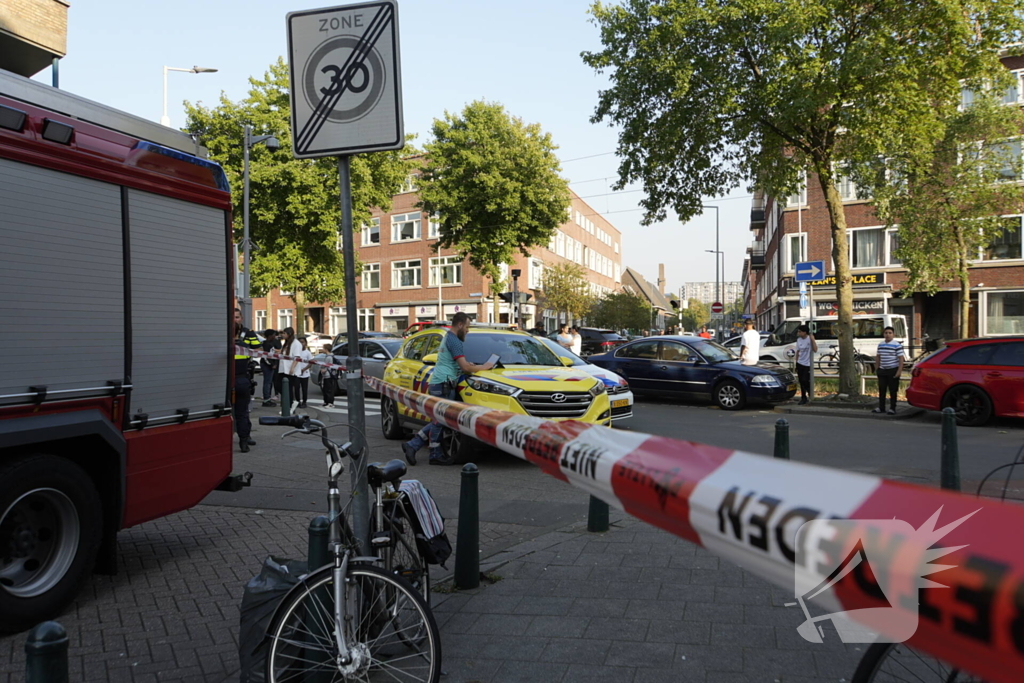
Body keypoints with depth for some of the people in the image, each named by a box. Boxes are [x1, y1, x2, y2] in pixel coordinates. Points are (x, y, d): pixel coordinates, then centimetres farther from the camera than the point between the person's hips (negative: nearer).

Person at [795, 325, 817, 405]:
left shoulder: (810, 339, -12)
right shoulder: (799, 339, 6)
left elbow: (815, 350, -23)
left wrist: (813, 340, -27)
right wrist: (796, 362, 13)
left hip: (808, 364, -6)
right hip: (800, 363, 6)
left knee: (805, 381, -11)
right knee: (801, 382, 9)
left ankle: (810, 395, 10)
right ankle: (803, 397, 18)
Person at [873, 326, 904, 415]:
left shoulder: (897, 345, -8)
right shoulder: (880, 345, 9)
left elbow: (901, 359, -11)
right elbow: (878, 357, 17)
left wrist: (899, 371, -18)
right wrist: (876, 369, 14)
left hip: (893, 371, -5)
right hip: (882, 371, 5)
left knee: (892, 391, 2)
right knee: (882, 390, 9)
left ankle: (892, 408, 9)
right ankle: (881, 408, 17)